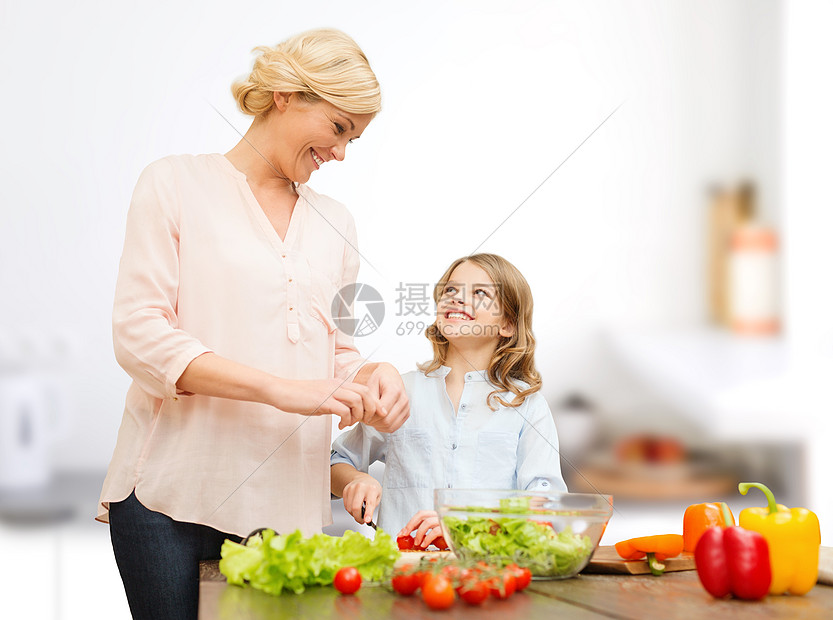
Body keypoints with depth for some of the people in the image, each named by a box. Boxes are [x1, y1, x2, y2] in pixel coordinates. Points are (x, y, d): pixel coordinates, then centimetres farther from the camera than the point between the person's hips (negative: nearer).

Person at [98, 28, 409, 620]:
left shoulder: (334, 221, 18)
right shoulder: (178, 183, 2)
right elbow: (139, 335, -8)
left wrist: (369, 376, -6)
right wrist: (280, 389, -18)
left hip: (289, 502, 4)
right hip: (172, 496, -4)